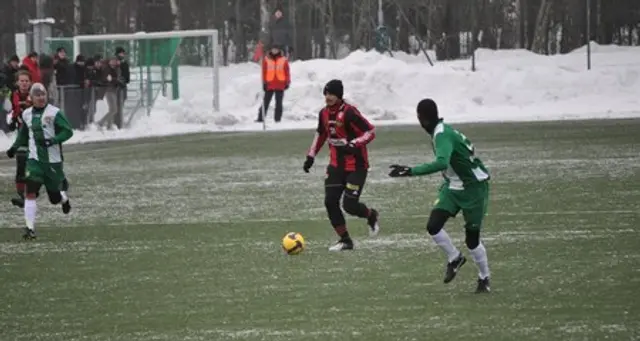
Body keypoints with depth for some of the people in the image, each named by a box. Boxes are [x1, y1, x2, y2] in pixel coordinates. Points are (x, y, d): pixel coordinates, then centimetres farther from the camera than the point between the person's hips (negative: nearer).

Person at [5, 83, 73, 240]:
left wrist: (52, 141, -24)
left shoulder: (54, 112, -9)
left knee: (55, 198, 8)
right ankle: (30, 228, -13)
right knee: (30, 193, -15)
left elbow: (68, 131, -11)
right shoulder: (27, 114, 7)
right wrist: (15, 147, 9)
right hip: (34, 160, 3)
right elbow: (23, 134, 23)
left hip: (53, 161, -3)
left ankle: (64, 198, 46)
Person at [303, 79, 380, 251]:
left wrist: (353, 145, -31)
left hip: (356, 166, -7)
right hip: (336, 165, 7)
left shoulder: (349, 113, -19)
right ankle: (345, 240, 9)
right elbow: (320, 134, 22)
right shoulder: (324, 113, 4)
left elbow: (370, 132, -18)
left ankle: (371, 216, 24)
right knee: (330, 202, -3)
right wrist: (311, 156, 18)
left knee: (350, 205, -11)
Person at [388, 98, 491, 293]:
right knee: (433, 225, -9)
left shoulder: (442, 135, -26)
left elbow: (442, 162, -43)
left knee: (471, 238, 0)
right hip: (453, 187, 8)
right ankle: (454, 259, 13)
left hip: (473, 188, -8)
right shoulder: (441, 132, 3)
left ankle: (484, 279, 22)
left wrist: (411, 172, -47)